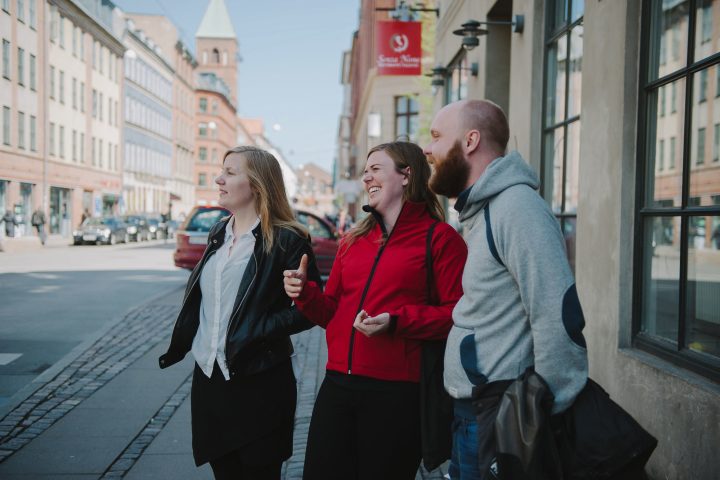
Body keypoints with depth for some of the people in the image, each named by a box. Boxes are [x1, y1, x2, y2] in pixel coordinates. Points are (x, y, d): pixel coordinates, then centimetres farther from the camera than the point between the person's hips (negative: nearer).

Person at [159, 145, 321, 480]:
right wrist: (182, 343, 10)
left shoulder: (286, 239, -12)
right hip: (208, 376, 7)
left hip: (259, 383, -6)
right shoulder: (218, 233, 10)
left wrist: (255, 333, -20)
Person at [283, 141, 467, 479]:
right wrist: (305, 292, -1)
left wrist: (396, 321, -19)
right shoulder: (353, 240, 14)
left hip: (397, 393, -5)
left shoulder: (440, 237, -4)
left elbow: (459, 315, -10)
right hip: (337, 386, 6)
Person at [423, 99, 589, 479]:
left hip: (499, 416, -9)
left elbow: (558, 314, -25)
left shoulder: (516, 205, -19)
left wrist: (548, 417, -21)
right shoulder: (481, 210, 13)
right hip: (472, 409, 9)